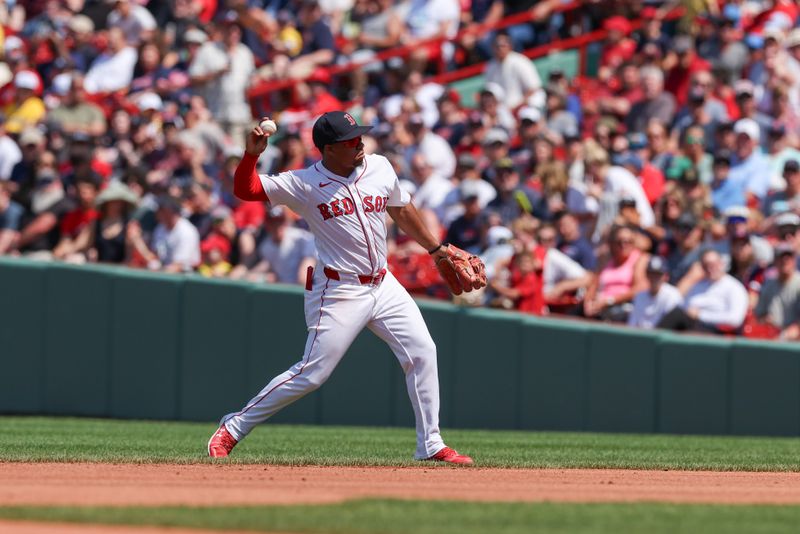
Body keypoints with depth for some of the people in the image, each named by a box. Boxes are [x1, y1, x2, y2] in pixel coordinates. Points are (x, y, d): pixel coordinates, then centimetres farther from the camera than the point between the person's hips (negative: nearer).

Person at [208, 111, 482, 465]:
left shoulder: (380, 168, 4)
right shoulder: (304, 184, -10)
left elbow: (402, 210, 20)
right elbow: (245, 189, -14)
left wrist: (436, 249, 27)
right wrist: (251, 154, -31)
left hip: (383, 286, 6)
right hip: (338, 291, -6)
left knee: (422, 353, -3)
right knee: (312, 373, -7)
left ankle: (430, 445, 6)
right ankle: (233, 428, 5)